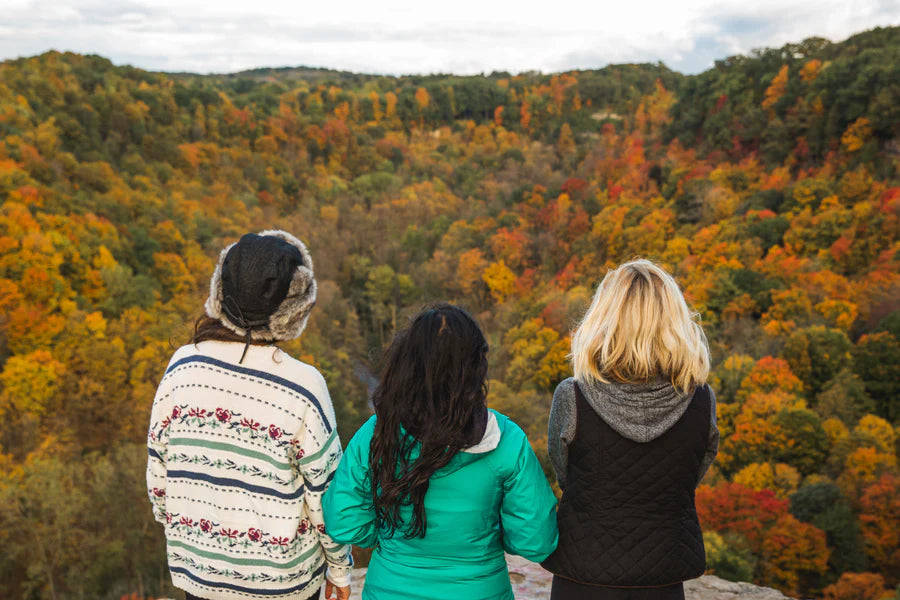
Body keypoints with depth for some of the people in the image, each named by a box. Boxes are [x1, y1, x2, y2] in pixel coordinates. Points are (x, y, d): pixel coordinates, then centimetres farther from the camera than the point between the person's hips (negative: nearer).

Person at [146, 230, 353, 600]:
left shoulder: (183, 366, -13)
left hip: (198, 569, 3)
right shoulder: (303, 388, -22)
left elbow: (158, 466, -2)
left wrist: (175, 527, 15)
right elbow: (325, 493, -14)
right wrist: (340, 568, 2)